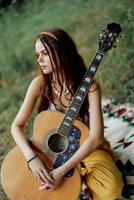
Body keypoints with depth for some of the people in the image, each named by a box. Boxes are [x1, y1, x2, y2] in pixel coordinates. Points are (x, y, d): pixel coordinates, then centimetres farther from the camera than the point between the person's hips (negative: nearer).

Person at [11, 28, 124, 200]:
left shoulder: (89, 86, -21)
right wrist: (31, 158, -29)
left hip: (86, 148, -2)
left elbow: (96, 137, -26)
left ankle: (80, 180, 4)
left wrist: (62, 170, -33)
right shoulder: (40, 84, -13)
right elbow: (17, 125, -11)